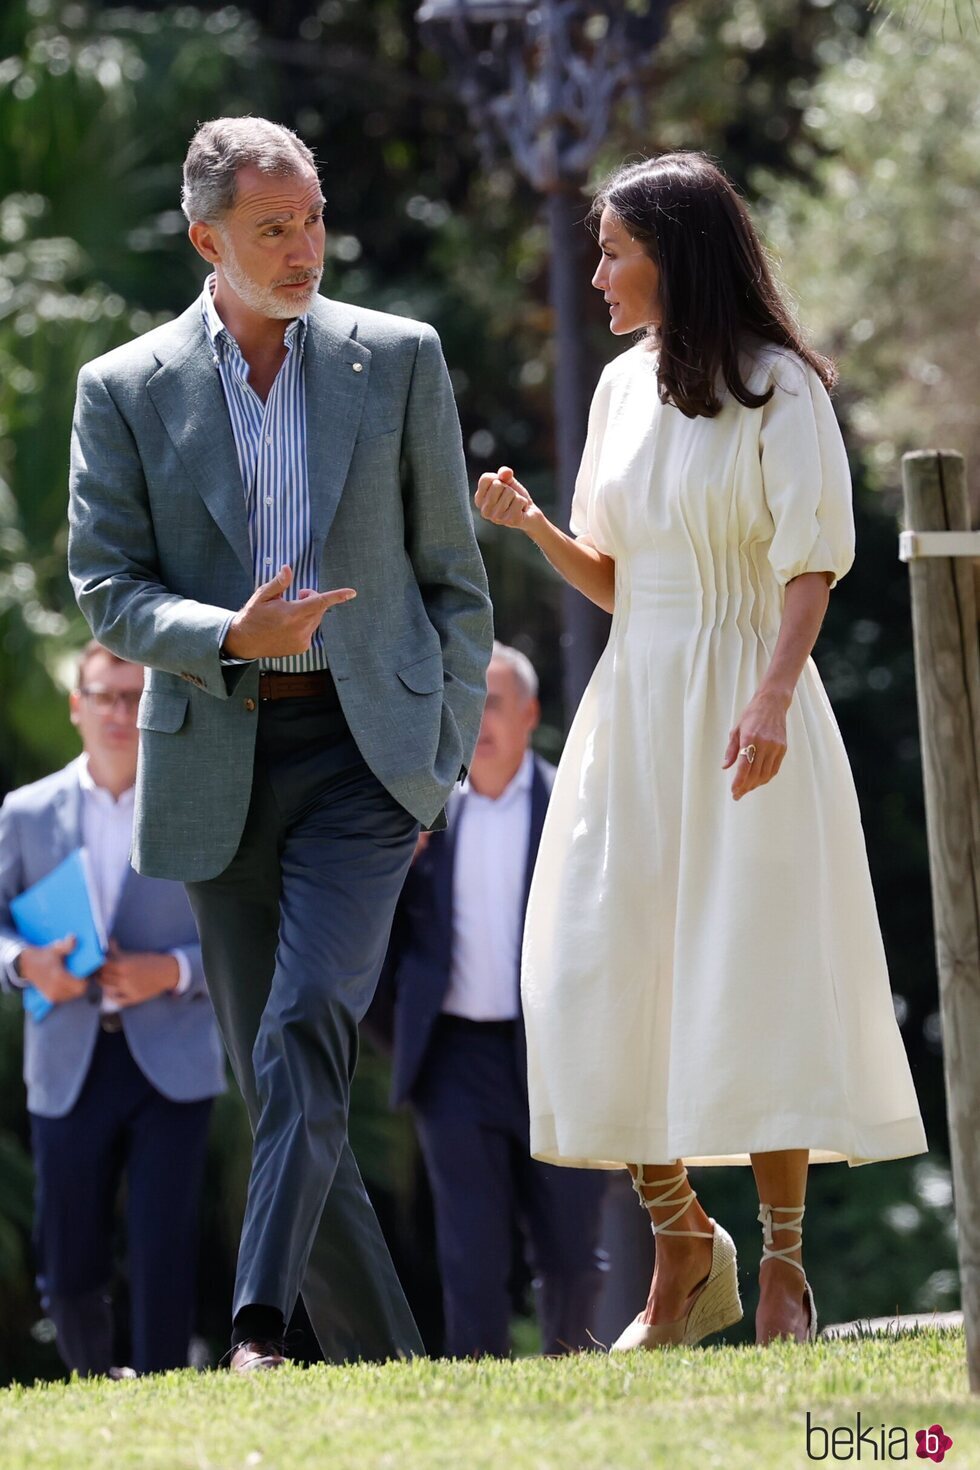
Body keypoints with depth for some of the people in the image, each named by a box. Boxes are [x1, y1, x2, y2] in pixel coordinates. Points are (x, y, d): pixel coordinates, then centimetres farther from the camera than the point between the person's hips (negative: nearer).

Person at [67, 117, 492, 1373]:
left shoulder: (399, 360, 5)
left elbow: (451, 574, 9)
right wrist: (231, 636, -19)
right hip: (216, 762, 2)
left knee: (305, 1033, -20)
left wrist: (446, 758, 4)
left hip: (365, 745, -2)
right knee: (272, 1073, 3)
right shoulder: (124, 390, 4)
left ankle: (262, 1325, -26)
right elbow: (106, 588, 0)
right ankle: (381, 1355, 12)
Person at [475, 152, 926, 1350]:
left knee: (753, 977, -5)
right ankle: (681, 1248, 12)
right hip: (634, 701, 6)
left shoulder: (779, 389, -5)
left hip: (743, 704, -6)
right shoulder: (624, 388, 13)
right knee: (602, 974, -1)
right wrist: (535, 528, -1)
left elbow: (810, 563, -12)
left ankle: (783, 1263, 4)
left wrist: (772, 696, -25)